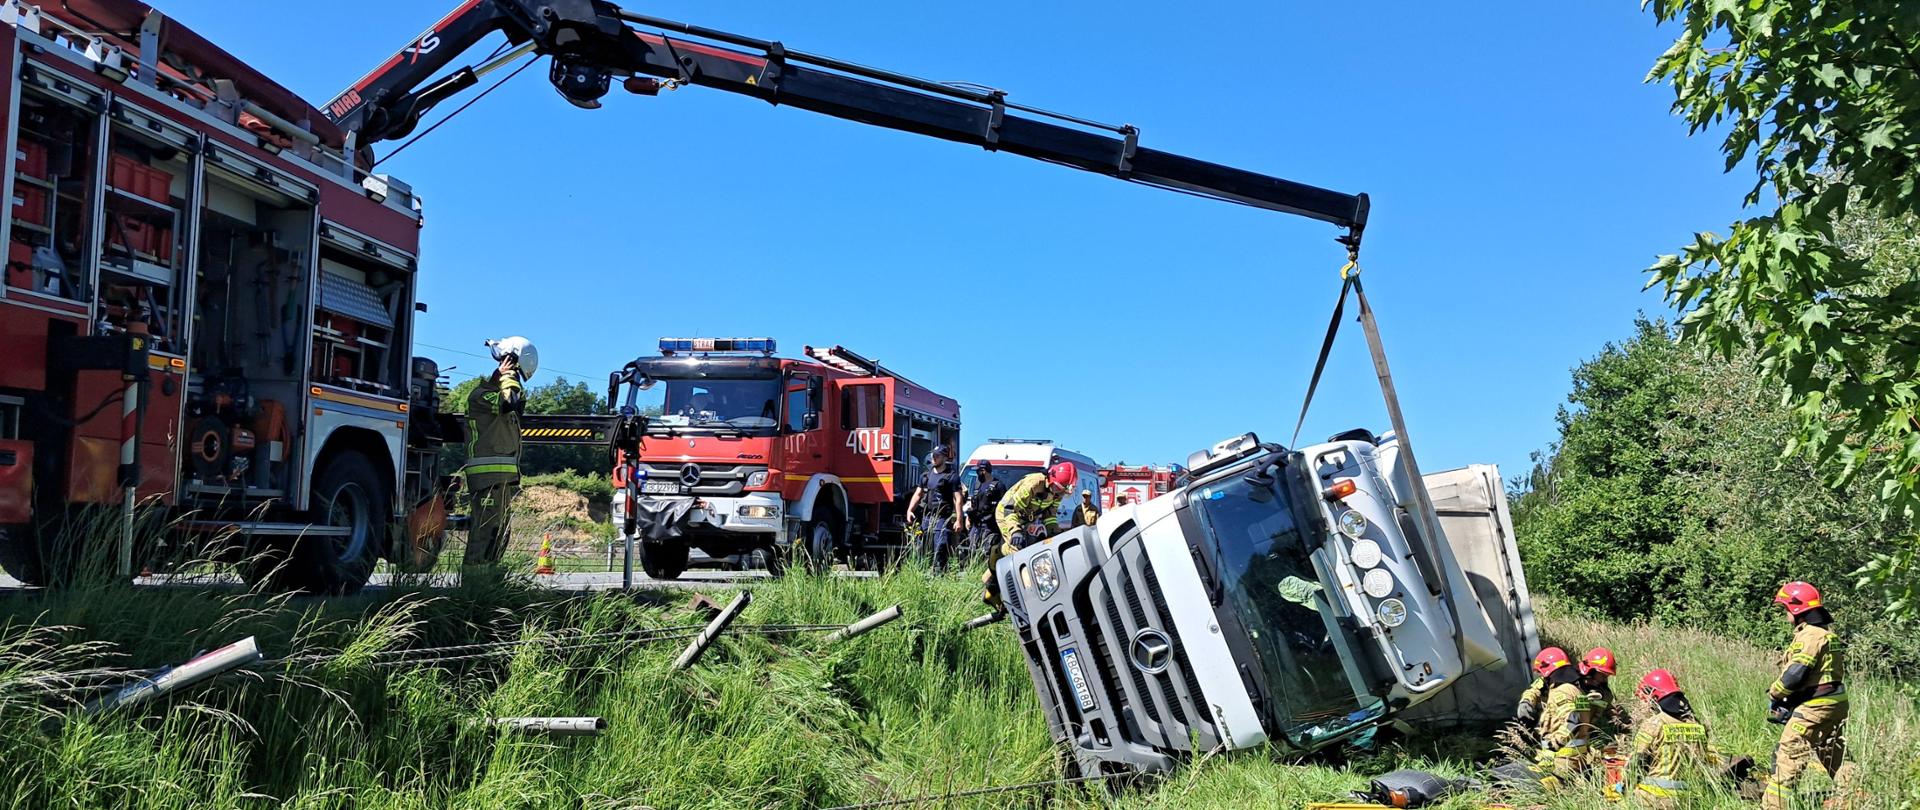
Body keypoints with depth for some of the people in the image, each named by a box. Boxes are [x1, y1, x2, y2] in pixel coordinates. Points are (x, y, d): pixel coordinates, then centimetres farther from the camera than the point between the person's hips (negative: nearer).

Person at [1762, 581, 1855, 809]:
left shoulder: (1810, 635, -17)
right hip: (1836, 703, 10)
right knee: (1835, 755, 17)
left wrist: (1774, 695, -8)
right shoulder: (1829, 633, 16)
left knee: (1788, 755, -6)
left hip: (1814, 707, -10)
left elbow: (1795, 673, -24)